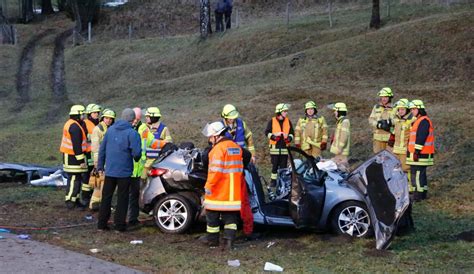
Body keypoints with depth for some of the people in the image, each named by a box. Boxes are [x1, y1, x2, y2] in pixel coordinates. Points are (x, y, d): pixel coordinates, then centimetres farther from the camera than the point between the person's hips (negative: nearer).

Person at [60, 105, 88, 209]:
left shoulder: (69, 124, 17)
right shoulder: (75, 127, -17)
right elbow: (76, 145, -21)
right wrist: (81, 160, -19)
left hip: (69, 155, 10)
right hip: (74, 156, -10)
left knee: (77, 178, 14)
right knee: (74, 179, -7)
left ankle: (75, 199, 19)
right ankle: (70, 201, -4)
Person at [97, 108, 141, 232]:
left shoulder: (110, 129, 5)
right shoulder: (132, 133, -13)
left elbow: (102, 148, 9)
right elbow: (137, 153, -19)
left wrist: (100, 166, 15)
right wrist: (136, 158, 5)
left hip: (109, 170, 4)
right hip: (124, 171, -4)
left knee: (106, 196, 12)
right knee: (122, 198, 7)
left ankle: (102, 223, 15)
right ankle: (119, 224, 9)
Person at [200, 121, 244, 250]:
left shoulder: (219, 148, -16)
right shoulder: (236, 147, 11)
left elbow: (216, 170, -23)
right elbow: (239, 168, 18)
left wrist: (208, 185, -17)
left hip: (218, 191, -7)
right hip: (234, 191, 7)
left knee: (212, 215, 8)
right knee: (230, 216, 8)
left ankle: (212, 239, 18)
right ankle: (229, 239, 0)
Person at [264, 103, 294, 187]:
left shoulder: (288, 121, 11)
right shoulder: (272, 121, 2)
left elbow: (292, 133, 15)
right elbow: (267, 132, 2)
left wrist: (289, 138, -5)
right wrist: (274, 135, -13)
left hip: (285, 147, 2)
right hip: (275, 147, -2)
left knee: (283, 165, 2)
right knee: (275, 165, -1)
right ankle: (273, 181, 6)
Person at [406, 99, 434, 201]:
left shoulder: (424, 121, -14)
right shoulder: (418, 121, 19)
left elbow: (421, 138, -21)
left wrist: (417, 151, -23)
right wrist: (414, 151, 25)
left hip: (420, 154, -11)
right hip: (416, 153, 11)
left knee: (417, 173, -10)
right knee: (421, 173, 14)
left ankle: (419, 195, -8)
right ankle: (423, 194, 21)